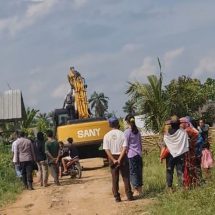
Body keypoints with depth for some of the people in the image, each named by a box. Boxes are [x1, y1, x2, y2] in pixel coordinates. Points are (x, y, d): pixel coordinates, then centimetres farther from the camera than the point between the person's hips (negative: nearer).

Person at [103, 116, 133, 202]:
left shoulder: (107, 135, -4)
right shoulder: (122, 134, -6)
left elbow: (106, 150, -9)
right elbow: (124, 148, -14)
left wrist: (113, 160, -10)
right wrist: (120, 159, -15)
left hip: (112, 157, 1)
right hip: (122, 156, -1)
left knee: (114, 178, 7)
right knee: (126, 177, 7)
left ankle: (117, 197, 6)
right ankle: (129, 195, 5)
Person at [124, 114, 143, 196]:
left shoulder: (127, 131, -10)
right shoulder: (137, 131, 9)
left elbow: (125, 145, -9)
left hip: (131, 154, -6)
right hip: (139, 154, 6)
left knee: (133, 172, -3)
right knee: (139, 171, 10)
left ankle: (136, 191, -5)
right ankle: (140, 190, 15)